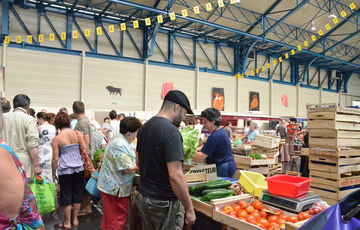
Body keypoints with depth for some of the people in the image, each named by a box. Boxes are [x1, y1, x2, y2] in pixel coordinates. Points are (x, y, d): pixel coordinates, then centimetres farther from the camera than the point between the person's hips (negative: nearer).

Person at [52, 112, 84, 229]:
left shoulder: (57, 139, -9)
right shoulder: (77, 134, -2)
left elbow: (55, 159, -7)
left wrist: (53, 173, 5)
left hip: (65, 171, -3)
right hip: (79, 168, 3)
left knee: (66, 196, 9)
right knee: (77, 194, 14)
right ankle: (75, 219, 26)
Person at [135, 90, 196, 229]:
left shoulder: (144, 127, 5)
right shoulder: (171, 131, -22)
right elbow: (175, 176, -27)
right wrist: (189, 209, -19)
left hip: (143, 197, 8)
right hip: (165, 203, -8)